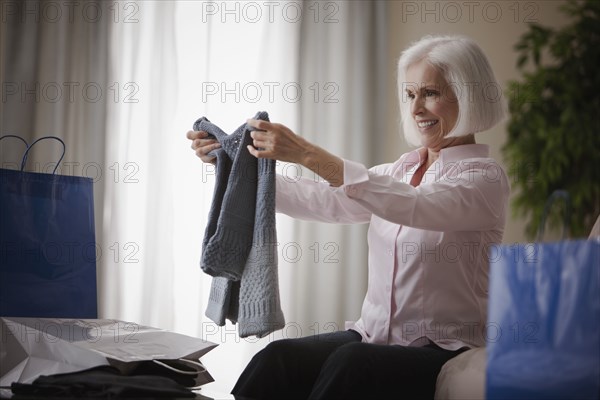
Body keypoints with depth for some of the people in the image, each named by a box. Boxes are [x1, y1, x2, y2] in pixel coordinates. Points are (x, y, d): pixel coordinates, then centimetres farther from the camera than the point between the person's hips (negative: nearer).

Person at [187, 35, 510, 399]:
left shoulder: (485, 177, -6)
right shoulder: (401, 170, 15)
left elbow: (409, 206, -26)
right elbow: (320, 201, 4)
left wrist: (308, 155, -34)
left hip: (441, 353, -5)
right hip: (372, 338, 6)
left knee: (350, 364, -36)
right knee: (278, 359, -24)